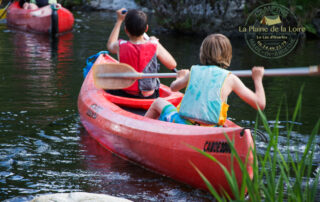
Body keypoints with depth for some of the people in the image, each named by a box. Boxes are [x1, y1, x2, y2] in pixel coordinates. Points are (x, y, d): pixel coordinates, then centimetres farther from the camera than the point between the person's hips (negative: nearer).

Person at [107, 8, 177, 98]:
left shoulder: (121, 46, -14)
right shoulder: (154, 46, -16)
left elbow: (110, 45, 14)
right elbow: (172, 65, -1)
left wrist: (119, 20, 23)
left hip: (125, 96, -1)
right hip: (149, 97, 1)